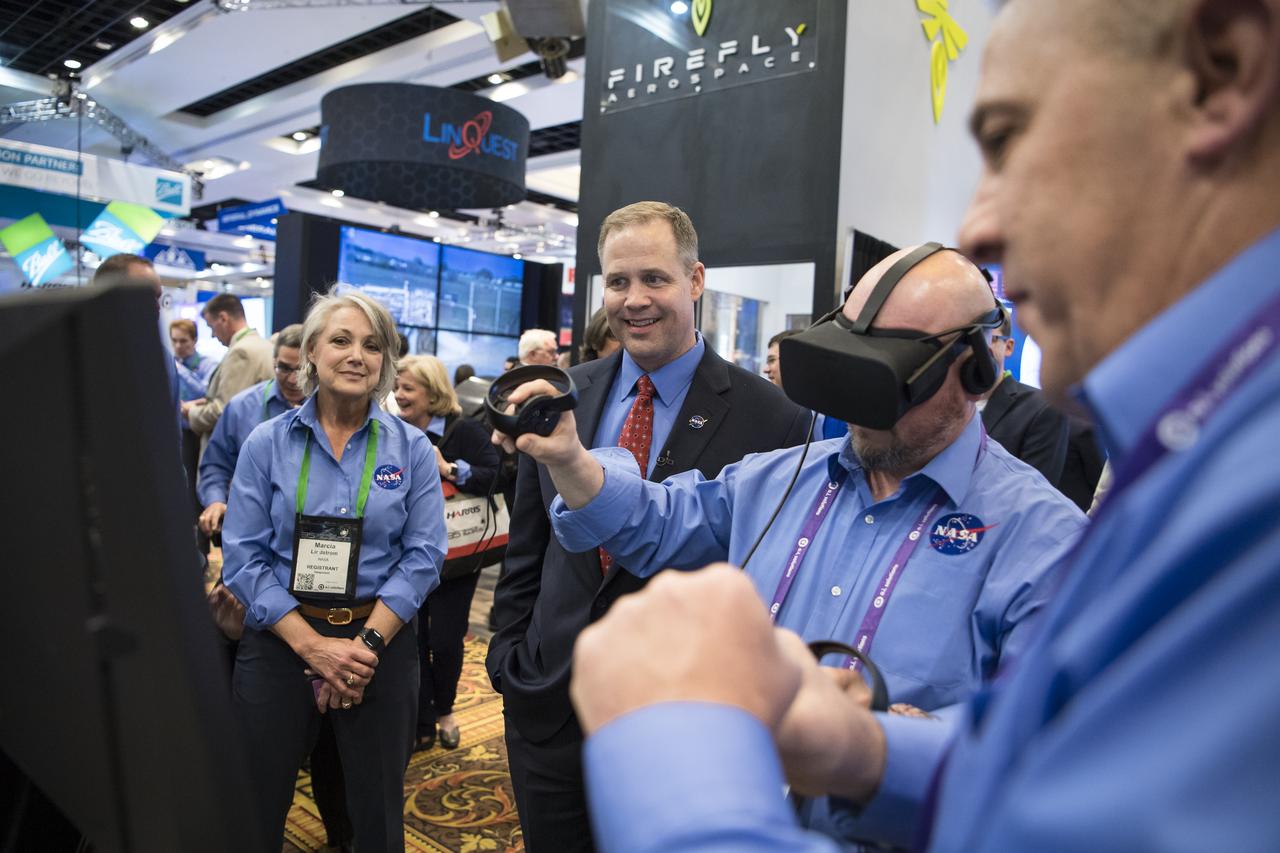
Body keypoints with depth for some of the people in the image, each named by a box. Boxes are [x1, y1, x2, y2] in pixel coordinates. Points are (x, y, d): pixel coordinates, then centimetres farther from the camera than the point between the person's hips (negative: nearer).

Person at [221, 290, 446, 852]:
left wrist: (366, 644, -15)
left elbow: (423, 554, -6)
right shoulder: (268, 443, -2)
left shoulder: (411, 448, -1)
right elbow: (243, 557, -6)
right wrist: (312, 645, -15)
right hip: (279, 641, 0)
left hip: (381, 643, 0)